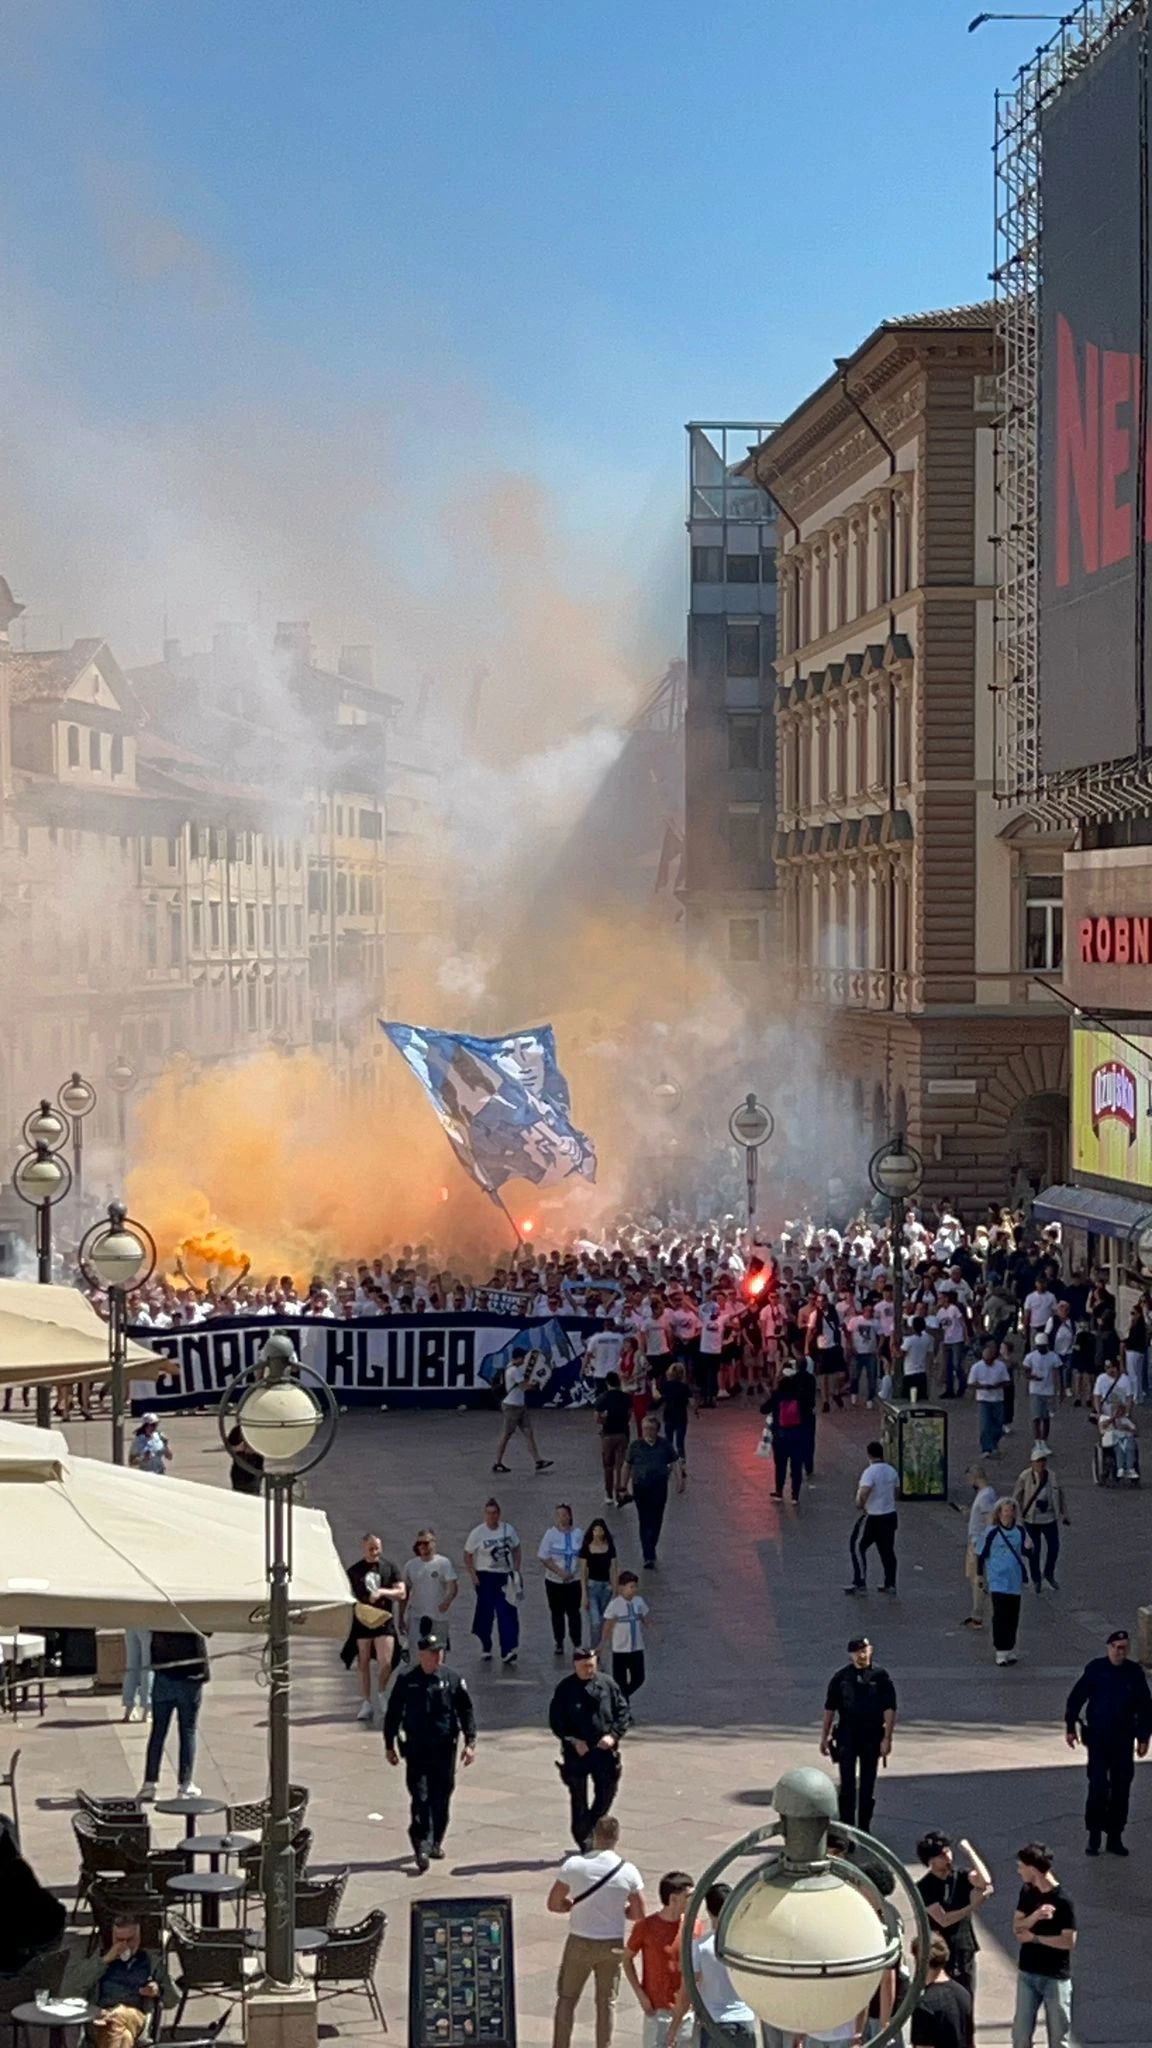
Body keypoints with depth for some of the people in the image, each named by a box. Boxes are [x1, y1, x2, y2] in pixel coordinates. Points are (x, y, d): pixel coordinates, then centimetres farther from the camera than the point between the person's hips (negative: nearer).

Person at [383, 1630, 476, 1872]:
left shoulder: (452, 1680, 0)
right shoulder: (406, 1681, 0)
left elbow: (467, 1711, 5)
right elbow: (393, 1713, 8)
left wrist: (469, 1742, -3)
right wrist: (389, 1745, 9)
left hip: (445, 1749, 1)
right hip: (416, 1749, -1)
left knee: (441, 1798, 8)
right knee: (420, 1798, -10)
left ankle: (436, 1842, 25)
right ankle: (422, 1847, -14)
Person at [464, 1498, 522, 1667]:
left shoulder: (508, 1529, 1)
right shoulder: (478, 1533, -8)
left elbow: (516, 1549, 13)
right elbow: (468, 1555, -2)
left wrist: (516, 1570, 4)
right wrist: (473, 1576, -10)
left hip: (505, 1577, 2)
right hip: (486, 1577, -2)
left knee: (507, 1614, -5)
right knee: (486, 1613, 3)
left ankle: (508, 1651, -7)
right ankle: (485, 1648, 21)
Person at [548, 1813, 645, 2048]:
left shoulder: (574, 1865, -13)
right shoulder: (628, 1872, -10)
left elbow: (553, 1904, -6)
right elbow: (638, 1915, -3)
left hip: (580, 1943, -1)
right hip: (612, 1946, 1)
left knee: (566, 1998, 14)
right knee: (606, 2002, 14)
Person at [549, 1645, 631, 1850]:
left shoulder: (607, 1683, 1)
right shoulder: (565, 1688, -4)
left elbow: (624, 1712, 4)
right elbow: (556, 1721, -2)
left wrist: (613, 1735, -10)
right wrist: (572, 1741, -14)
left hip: (604, 1750, 2)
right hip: (576, 1751, -2)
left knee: (607, 1792, 3)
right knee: (579, 1798, 6)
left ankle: (591, 1829, 25)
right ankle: (584, 1840, 18)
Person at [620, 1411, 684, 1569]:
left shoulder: (664, 1444, 1)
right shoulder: (635, 1446, 0)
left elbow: (675, 1463, 5)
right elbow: (627, 1466, 9)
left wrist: (680, 1480, -6)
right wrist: (624, 1487, 14)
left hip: (659, 1487, 2)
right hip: (641, 1487, -2)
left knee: (656, 1521, 11)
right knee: (646, 1522, -7)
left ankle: (649, 1551, 31)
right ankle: (649, 1556, -9)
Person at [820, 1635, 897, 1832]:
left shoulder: (880, 1676, -4)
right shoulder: (841, 1677, 1)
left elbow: (889, 1709, -5)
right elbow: (830, 1708, 7)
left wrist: (887, 1738, -12)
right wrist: (824, 1737, 6)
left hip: (872, 1737, 0)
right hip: (846, 1736, 0)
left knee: (867, 1786, 8)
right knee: (847, 1784, -3)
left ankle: (864, 1829, 18)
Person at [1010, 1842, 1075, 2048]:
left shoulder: (1062, 1901, -18)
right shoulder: (1027, 1892, 1)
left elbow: (1069, 1941, -19)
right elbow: (1016, 1928, -1)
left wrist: (1034, 1938, -14)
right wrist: (1034, 1916, -20)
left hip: (1056, 1977, -5)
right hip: (1027, 1973, 5)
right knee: (1020, 2031, 9)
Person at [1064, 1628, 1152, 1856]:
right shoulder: (1095, 1669, -7)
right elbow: (1076, 1698, -1)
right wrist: (1071, 1727, -1)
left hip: (1124, 1741, 3)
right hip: (1098, 1740, -3)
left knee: (1121, 1789, 7)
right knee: (1098, 1788, -6)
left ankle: (1115, 1837, 18)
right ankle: (1094, 1836, 6)